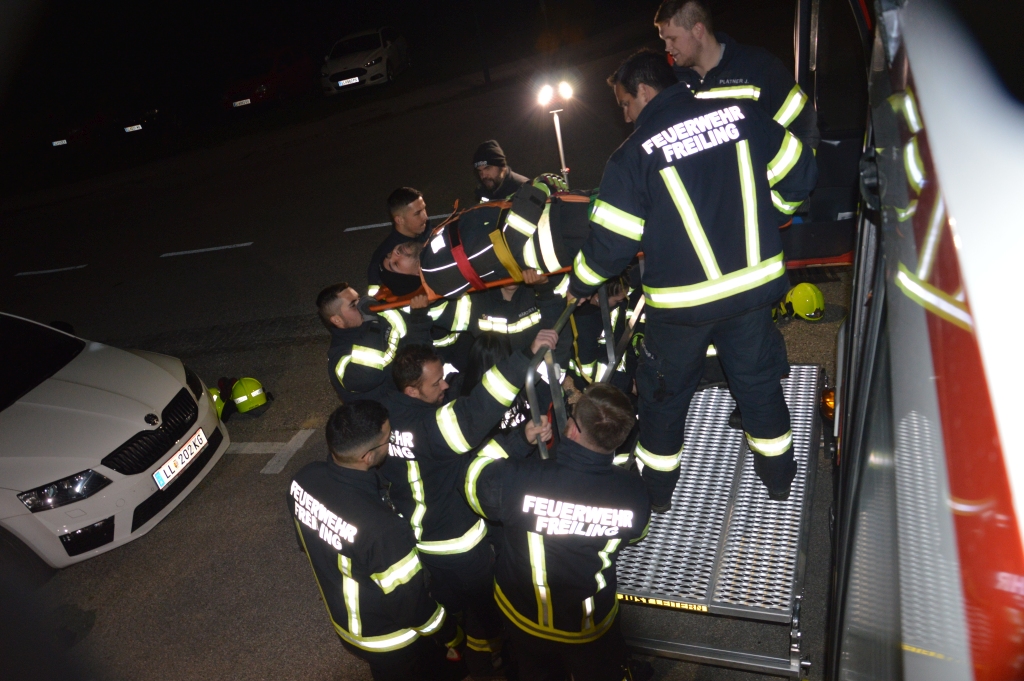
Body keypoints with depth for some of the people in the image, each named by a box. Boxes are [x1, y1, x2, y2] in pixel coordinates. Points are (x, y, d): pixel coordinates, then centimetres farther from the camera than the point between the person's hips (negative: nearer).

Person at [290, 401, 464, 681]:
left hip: (344, 623, 6)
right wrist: (451, 635, -6)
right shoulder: (382, 528, -43)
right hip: (392, 642, -6)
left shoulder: (303, 480, -21)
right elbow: (410, 602, -26)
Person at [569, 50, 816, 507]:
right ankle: (778, 477, 38)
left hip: (682, 302, -3)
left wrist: (579, 285, 9)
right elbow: (798, 176, 4)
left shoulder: (634, 155, -13)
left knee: (663, 393, 17)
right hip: (755, 284, 4)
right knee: (759, 381, 22)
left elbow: (611, 242, -9)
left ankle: (656, 490, 34)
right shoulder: (741, 115, -3)